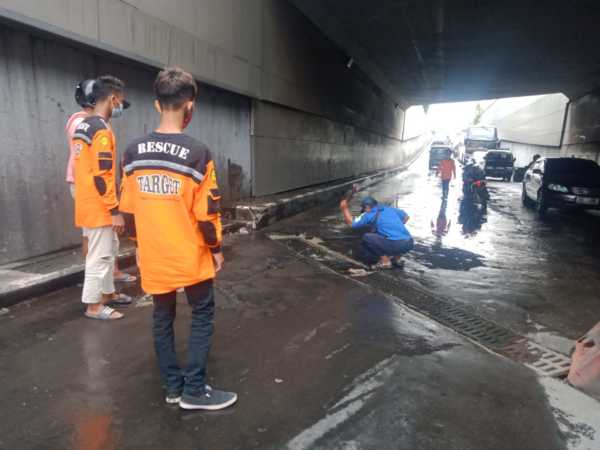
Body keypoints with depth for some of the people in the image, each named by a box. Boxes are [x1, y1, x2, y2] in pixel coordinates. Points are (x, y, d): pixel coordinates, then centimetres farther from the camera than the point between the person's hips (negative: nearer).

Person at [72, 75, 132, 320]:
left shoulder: (82, 126, 13)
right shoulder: (102, 130, -18)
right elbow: (102, 176, -23)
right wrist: (115, 210, -19)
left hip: (87, 203, 10)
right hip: (98, 207, -10)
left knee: (109, 248, 20)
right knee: (100, 255, 0)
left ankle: (107, 293, 32)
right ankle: (93, 305, 12)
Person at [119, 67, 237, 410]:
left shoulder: (134, 152, 0)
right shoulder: (197, 152, -16)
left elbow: (128, 206, 7)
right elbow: (206, 213, -14)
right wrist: (217, 249, 0)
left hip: (153, 256, 5)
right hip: (191, 255, -5)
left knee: (163, 318, 16)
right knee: (203, 317, 11)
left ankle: (173, 386, 28)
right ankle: (194, 390, 16)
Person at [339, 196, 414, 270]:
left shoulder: (369, 215, 3)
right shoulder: (390, 209, 20)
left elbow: (351, 223, 7)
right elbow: (406, 217, 33)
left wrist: (345, 208, 19)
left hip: (396, 245, -7)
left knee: (366, 238, 1)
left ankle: (385, 262, 3)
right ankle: (397, 258, 24)